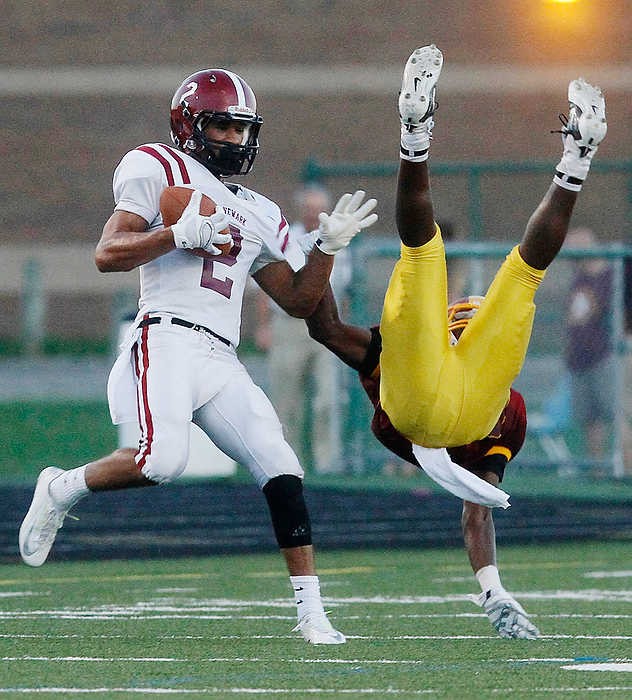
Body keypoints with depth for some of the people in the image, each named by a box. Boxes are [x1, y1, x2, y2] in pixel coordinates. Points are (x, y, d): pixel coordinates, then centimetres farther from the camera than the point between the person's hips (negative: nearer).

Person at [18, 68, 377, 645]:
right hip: (168, 336, -7)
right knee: (162, 461, -29)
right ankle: (62, 490, -1)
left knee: (282, 471, -7)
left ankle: (312, 613, -7)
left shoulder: (257, 215, 26)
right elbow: (107, 254, -5)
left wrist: (328, 246, 14)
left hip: (222, 360, 7)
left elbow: (298, 301, 28)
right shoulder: (161, 171, 5)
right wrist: (183, 232, -15)